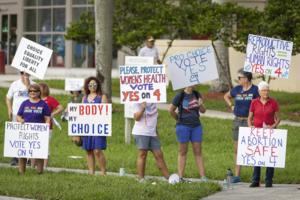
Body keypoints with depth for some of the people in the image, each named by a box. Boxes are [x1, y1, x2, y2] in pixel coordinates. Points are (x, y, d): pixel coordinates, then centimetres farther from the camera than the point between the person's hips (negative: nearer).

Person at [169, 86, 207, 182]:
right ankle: (180, 177, 6)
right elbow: (171, 110, 0)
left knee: (198, 152, 3)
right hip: (183, 126, -4)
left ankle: (203, 176, 2)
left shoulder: (197, 95, 7)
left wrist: (201, 105, -11)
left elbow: (203, 111, 9)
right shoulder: (180, 96, -6)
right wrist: (179, 119, 9)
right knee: (183, 152, 3)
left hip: (196, 126, 4)